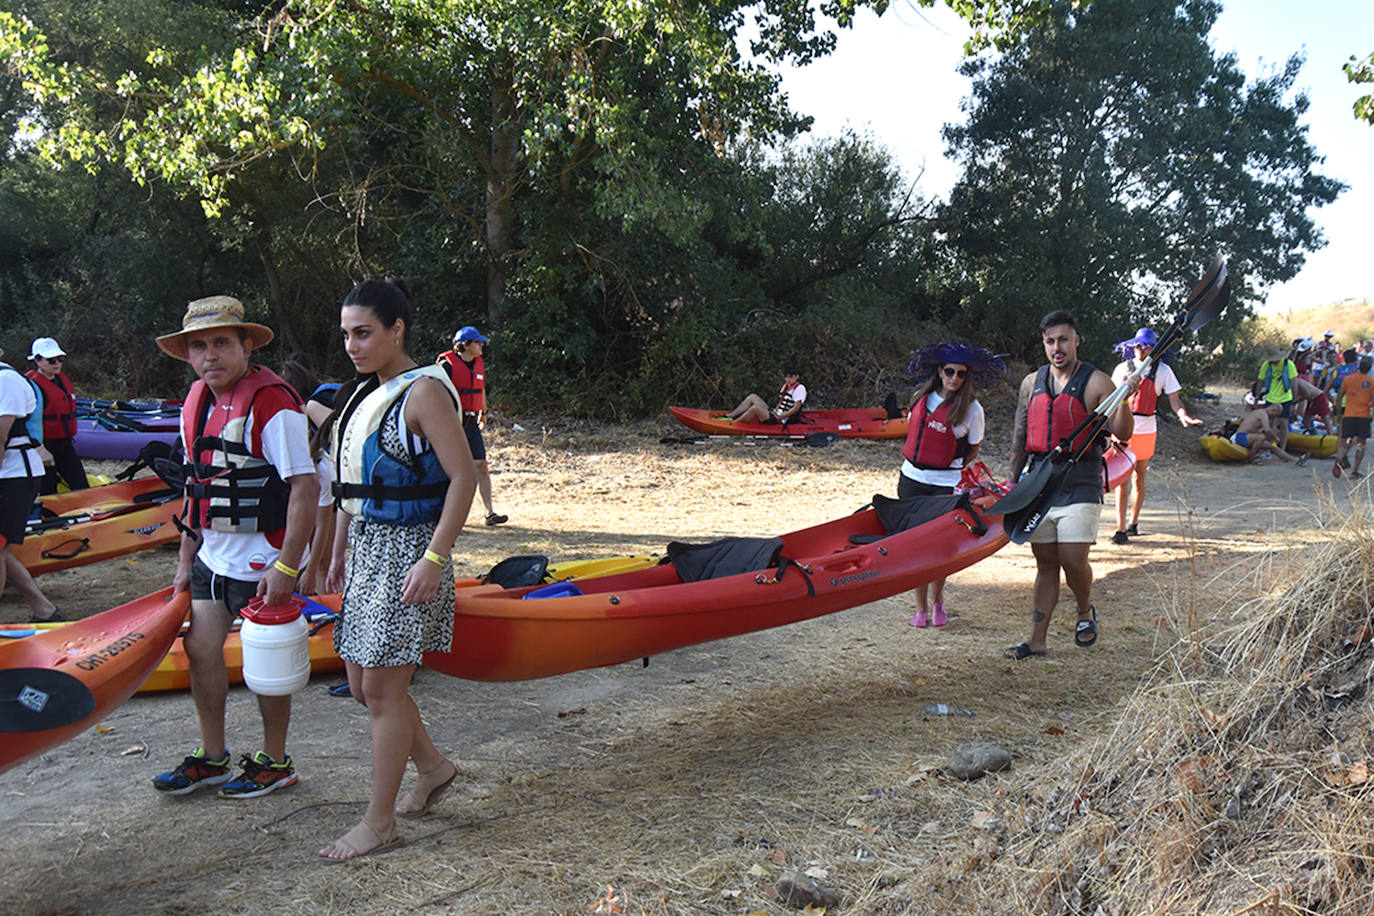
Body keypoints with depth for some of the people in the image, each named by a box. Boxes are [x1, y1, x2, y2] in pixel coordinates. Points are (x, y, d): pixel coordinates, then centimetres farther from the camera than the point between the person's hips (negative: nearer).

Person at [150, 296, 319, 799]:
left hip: (261, 559, -8)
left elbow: (305, 488, -22)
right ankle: (212, 757, 29)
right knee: (200, 648, 12)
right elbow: (198, 489, 15)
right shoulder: (196, 403, 7)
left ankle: (274, 762, 22)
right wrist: (185, 561, 14)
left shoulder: (271, 401, -19)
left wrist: (286, 567, -25)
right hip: (213, 554, 8)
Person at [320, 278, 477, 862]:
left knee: (381, 687, -2)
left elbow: (463, 479, -19)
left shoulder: (424, 391, -14)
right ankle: (431, 767, 34)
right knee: (362, 681, 14)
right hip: (366, 548, 9)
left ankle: (379, 822, 12)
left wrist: (434, 559, -23)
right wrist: (339, 551, 19)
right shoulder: (367, 393, 13)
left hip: (406, 550, -9)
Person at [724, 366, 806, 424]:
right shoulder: (786, 386, 15)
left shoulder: (800, 388, -12)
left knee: (755, 408, -29)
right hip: (773, 414, 10)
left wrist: (779, 417, -18)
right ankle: (729, 416, -1)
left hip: (780, 420, -9)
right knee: (752, 397, 3)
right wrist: (773, 410, 9)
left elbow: (796, 408, -18)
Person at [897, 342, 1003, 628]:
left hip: (945, 486, -3)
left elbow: (973, 448, 5)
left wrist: (950, 468, 1)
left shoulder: (972, 409, -5)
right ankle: (921, 608, 13)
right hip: (910, 480, 4)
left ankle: (937, 602, 20)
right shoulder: (921, 397, 4)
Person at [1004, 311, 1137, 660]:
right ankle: (1037, 639, 12)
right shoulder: (1032, 383, 10)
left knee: (1073, 559, -10)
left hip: (1080, 484, -4)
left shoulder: (1096, 382, -4)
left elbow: (1122, 434, -10)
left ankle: (1086, 611, 21)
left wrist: (1123, 401, -28)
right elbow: (1020, 436, 16)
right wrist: (1014, 481, 14)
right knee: (1045, 563, 8)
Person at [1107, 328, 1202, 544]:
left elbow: (1174, 400, 2)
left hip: (1146, 431, 0)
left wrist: (1183, 416, -16)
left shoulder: (1162, 370, 3)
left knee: (1139, 478, 10)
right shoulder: (1122, 368, 7)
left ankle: (1133, 523, 26)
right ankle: (1121, 529, -10)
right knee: (1123, 479, -8)